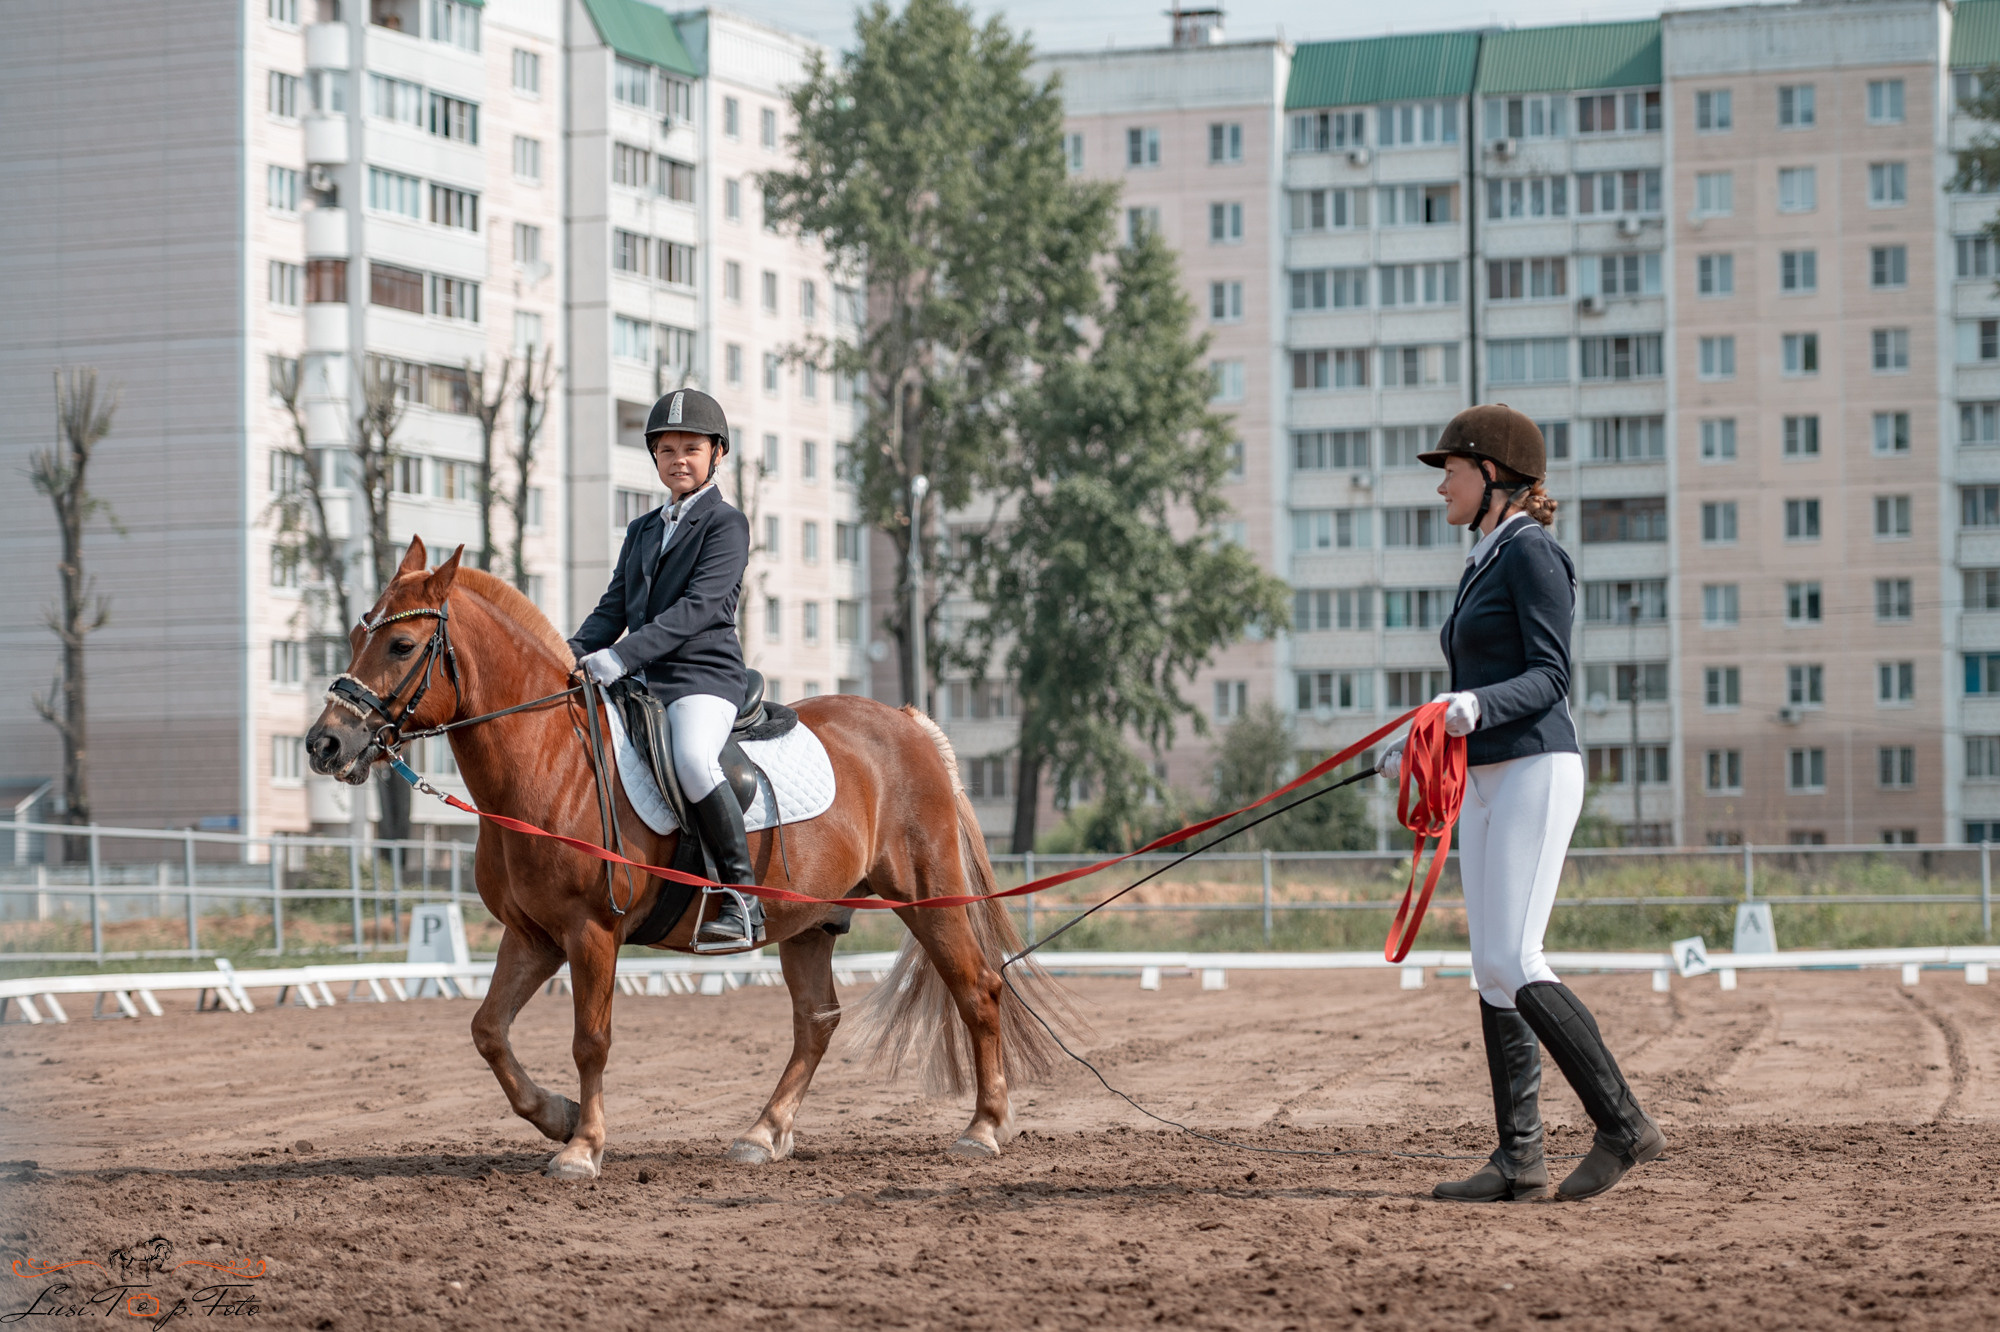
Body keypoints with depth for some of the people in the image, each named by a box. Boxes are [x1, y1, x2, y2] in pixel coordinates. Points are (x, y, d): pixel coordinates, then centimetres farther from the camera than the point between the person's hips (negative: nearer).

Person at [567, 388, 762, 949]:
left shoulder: (726, 524, -2)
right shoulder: (642, 530, 22)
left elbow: (698, 606, -15)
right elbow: (614, 608, 19)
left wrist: (621, 656, -25)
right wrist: (572, 654, -3)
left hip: (704, 675, -8)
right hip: (641, 681, 8)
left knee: (691, 759, -36)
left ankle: (742, 898, -26)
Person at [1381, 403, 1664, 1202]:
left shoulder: (1531, 552, -9)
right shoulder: (1483, 564, 19)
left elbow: (1548, 676, -16)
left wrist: (1477, 707, -31)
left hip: (1536, 772, -10)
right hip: (1484, 782, 10)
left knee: (1514, 964, -15)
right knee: (1492, 971, 5)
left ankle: (1624, 1126, -8)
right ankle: (1519, 1158, 5)